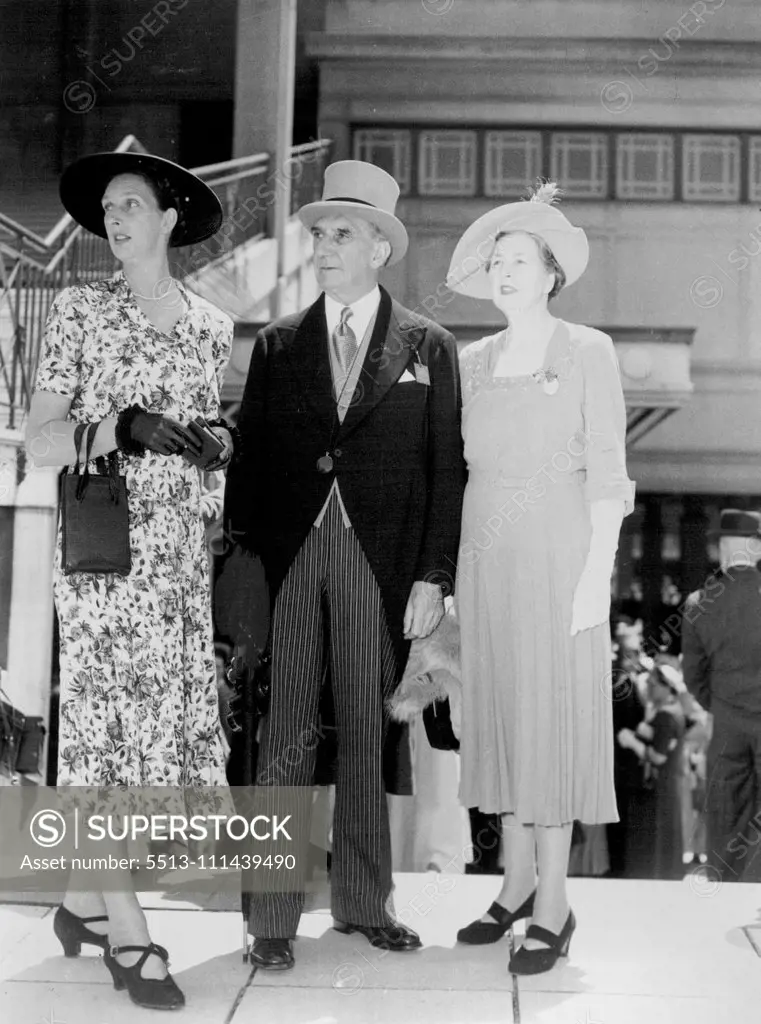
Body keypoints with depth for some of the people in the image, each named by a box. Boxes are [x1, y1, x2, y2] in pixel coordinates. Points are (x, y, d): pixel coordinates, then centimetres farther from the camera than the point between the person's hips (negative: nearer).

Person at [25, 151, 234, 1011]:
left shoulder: (211, 325, 12)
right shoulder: (78, 310, 0)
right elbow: (38, 441, -4)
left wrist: (219, 446, 0)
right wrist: (121, 427, -19)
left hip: (181, 550, 5)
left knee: (171, 718, 5)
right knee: (109, 717, -3)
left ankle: (83, 896, 23)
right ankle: (129, 936, 4)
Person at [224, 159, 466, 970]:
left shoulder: (427, 347, 7)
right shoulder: (276, 346, 12)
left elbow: (446, 469, 3)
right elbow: (248, 460, 10)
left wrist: (431, 576, -4)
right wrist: (240, 553, 0)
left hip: (378, 562, -1)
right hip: (286, 559, 1)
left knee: (366, 734, 6)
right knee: (284, 735, -1)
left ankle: (363, 901, 19)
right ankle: (272, 915, 5)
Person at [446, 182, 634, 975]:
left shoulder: (590, 353, -4)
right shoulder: (473, 362, 10)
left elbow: (608, 471, -7)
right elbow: (466, 466, 12)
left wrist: (597, 574, -14)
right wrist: (453, 571, 7)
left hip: (559, 554, -5)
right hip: (487, 556, 5)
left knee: (555, 720, -2)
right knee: (502, 717, 9)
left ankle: (553, 907, 7)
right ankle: (516, 886, 21)